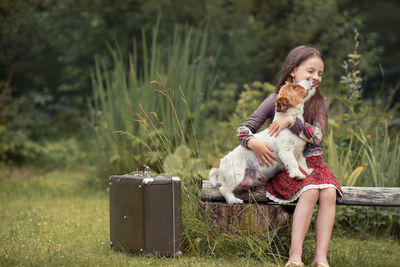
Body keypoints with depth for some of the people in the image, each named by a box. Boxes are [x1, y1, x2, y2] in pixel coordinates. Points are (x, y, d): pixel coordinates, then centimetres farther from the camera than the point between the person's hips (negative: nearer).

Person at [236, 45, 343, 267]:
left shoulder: (319, 102, 7)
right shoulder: (277, 100, 1)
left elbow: (317, 136, -8)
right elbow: (244, 128, -3)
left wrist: (292, 121, -22)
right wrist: (253, 143, -25)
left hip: (312, 162, 3)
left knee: (329, 192, -28)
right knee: (310, 191, -32)